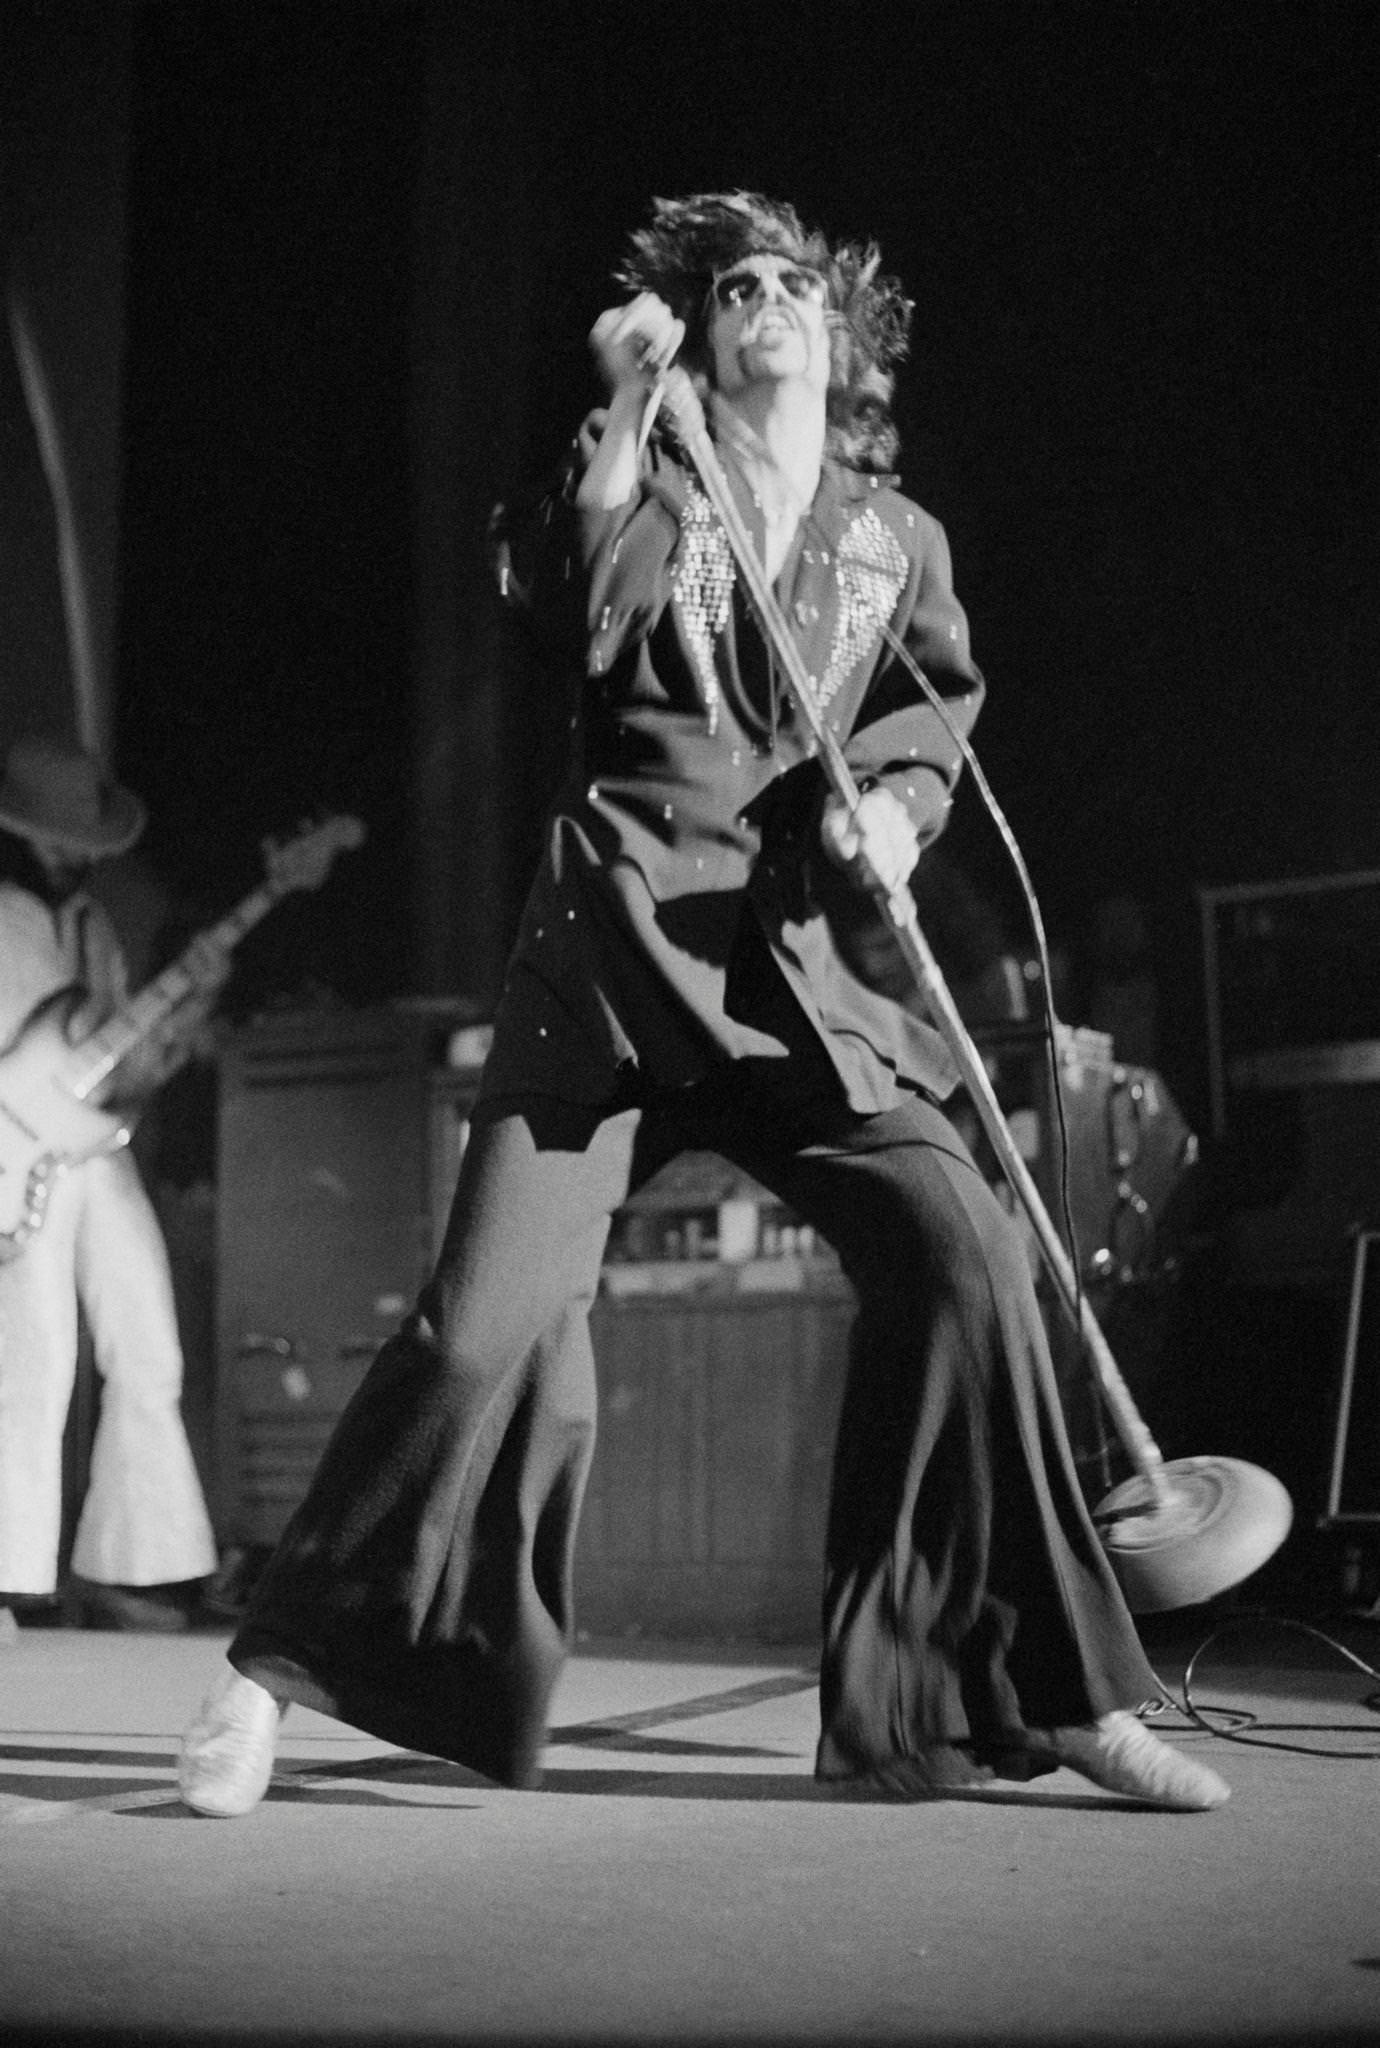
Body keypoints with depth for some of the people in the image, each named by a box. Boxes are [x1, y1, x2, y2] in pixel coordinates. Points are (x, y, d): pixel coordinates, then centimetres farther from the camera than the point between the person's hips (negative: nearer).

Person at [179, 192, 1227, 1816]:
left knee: (960, 1252, -13)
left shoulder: (896, 539, 15)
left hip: (783, 956, 3)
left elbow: (934, 724, 19)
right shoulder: (650, 486, 7)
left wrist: (897, 807, -2)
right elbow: (576, 622, -12)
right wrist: (623, 415, -15)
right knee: (496, 1308, -12)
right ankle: (278, 1666, 4)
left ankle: (1046, 1696, -1)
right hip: (614, 933, -2)